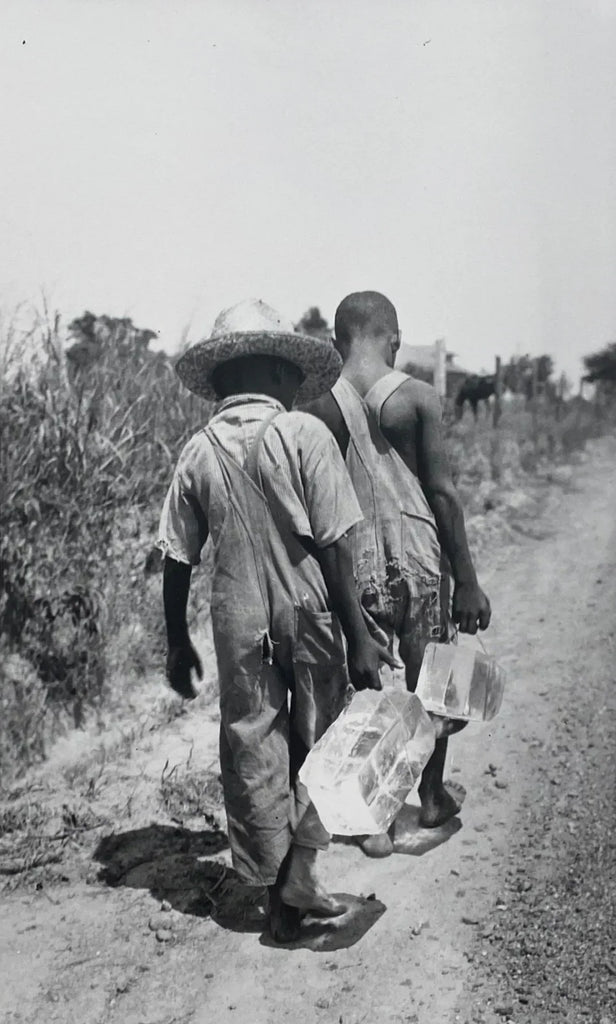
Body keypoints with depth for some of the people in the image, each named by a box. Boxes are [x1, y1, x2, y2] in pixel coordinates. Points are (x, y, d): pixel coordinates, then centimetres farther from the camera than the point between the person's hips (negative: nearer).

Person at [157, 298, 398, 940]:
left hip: (238, 622, 3)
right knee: (316, 740, 16)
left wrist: (178, 642, 13)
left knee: (252, 752, 13)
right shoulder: (305, 435, -10)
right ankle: (299, 875, 18)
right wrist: (358, 635, -9)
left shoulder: (198, 451, 0)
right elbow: (333, 545, -14)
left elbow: (176, 558, 2)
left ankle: (278, 898, 25)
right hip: (308, 615, -3)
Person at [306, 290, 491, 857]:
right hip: (416, 554, -1)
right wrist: (468, 582, -3)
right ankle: (433, 796, 35)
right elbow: (443, 493, -9)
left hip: (351, 561, 2)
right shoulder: (418, 397, -8)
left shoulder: (319, 411, -1)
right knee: (428, 683, 16)